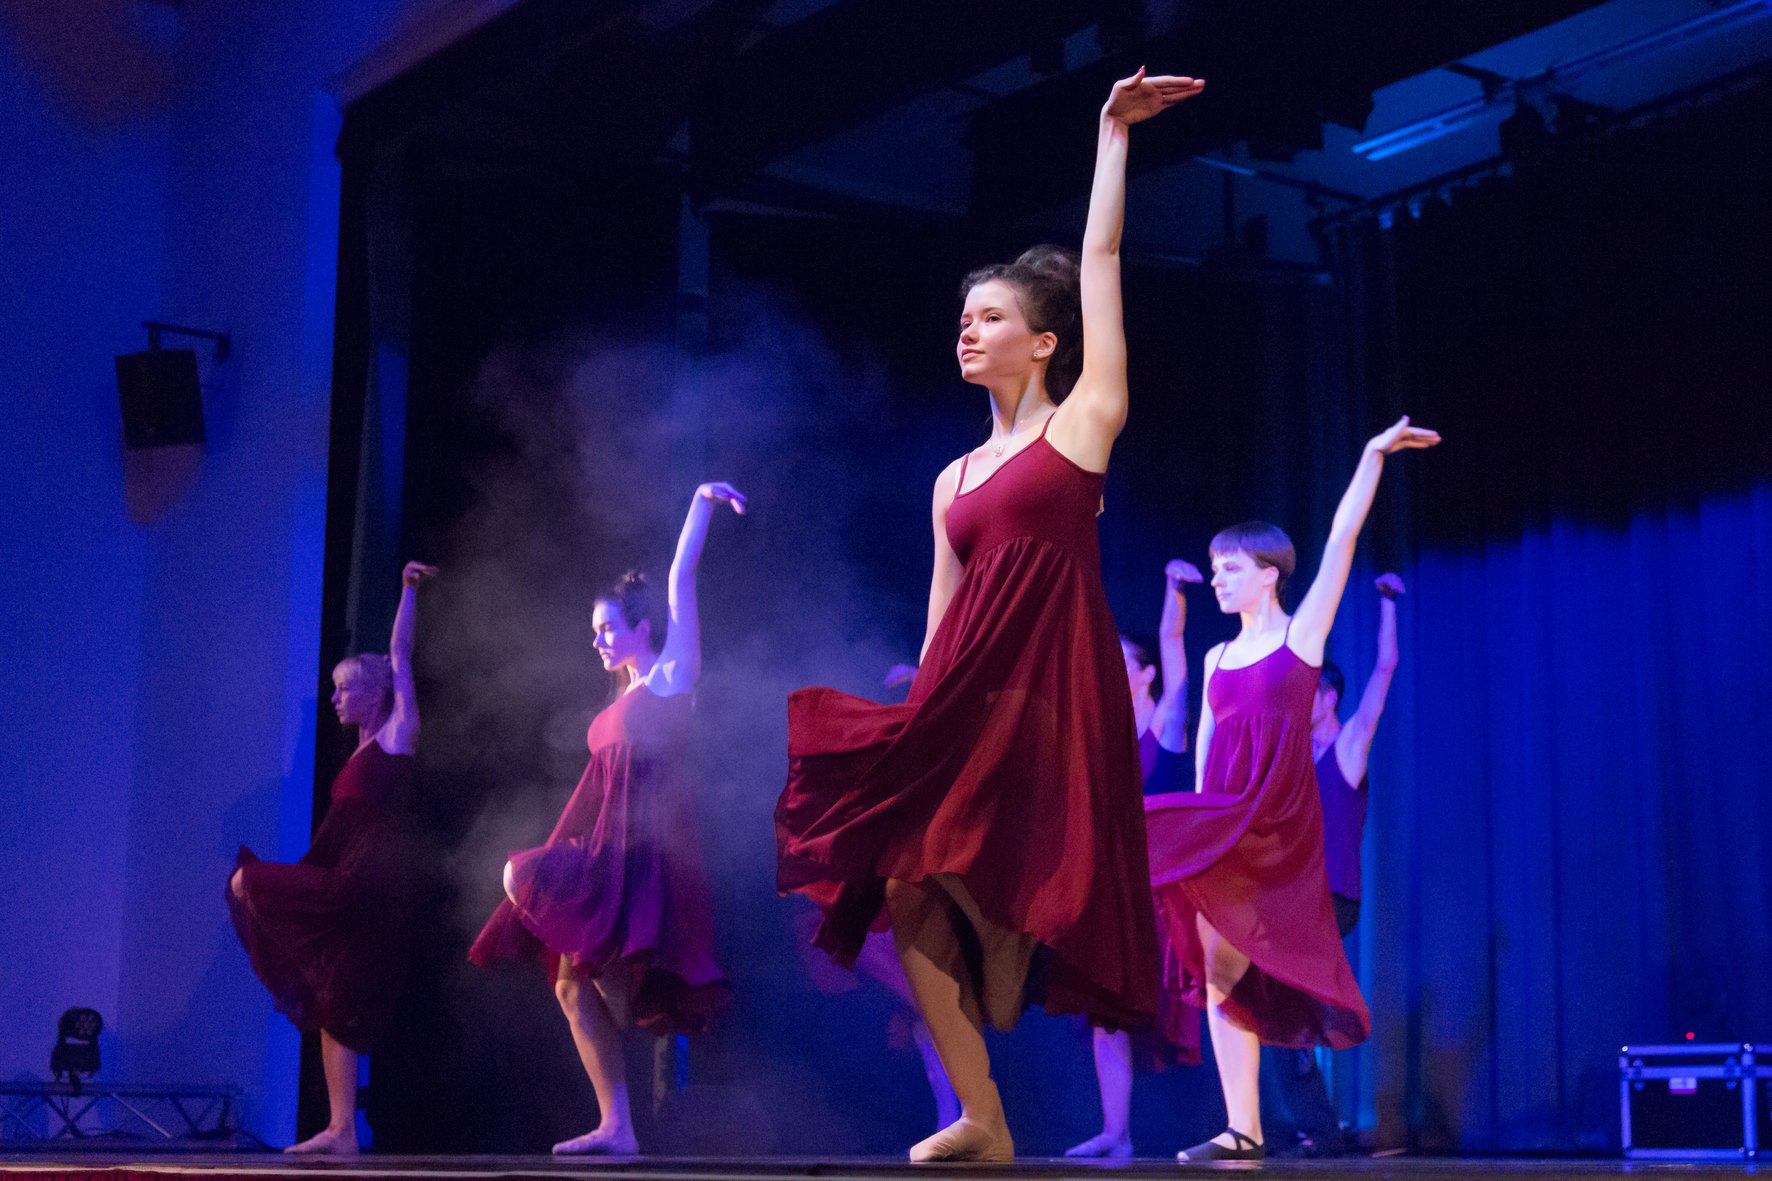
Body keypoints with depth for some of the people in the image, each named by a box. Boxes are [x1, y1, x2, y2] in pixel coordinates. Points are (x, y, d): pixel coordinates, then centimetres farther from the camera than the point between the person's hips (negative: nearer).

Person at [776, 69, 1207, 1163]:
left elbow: (1100, 262, 0)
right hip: (964, 696, 6)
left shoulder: (1083, 423, 3)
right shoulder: (953, 481, 19)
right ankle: (984, 1119, 2)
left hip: (1051, 691, -6)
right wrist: (915, 723, 11)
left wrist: (1114, 131, 1)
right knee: (906, 888, -3)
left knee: (1004, 894, -11)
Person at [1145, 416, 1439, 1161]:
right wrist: (1204, 820, 7)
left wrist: (1373, 455, -10)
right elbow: (1204, 753, 15)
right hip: (1218, 823, 6)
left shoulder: (1300, 635, 1)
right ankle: (1243, 1130, 3)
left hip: (1276, 819, -6)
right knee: (1220, 972, 1)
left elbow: (1342, 540, -6)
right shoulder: (1218, 658, 17)